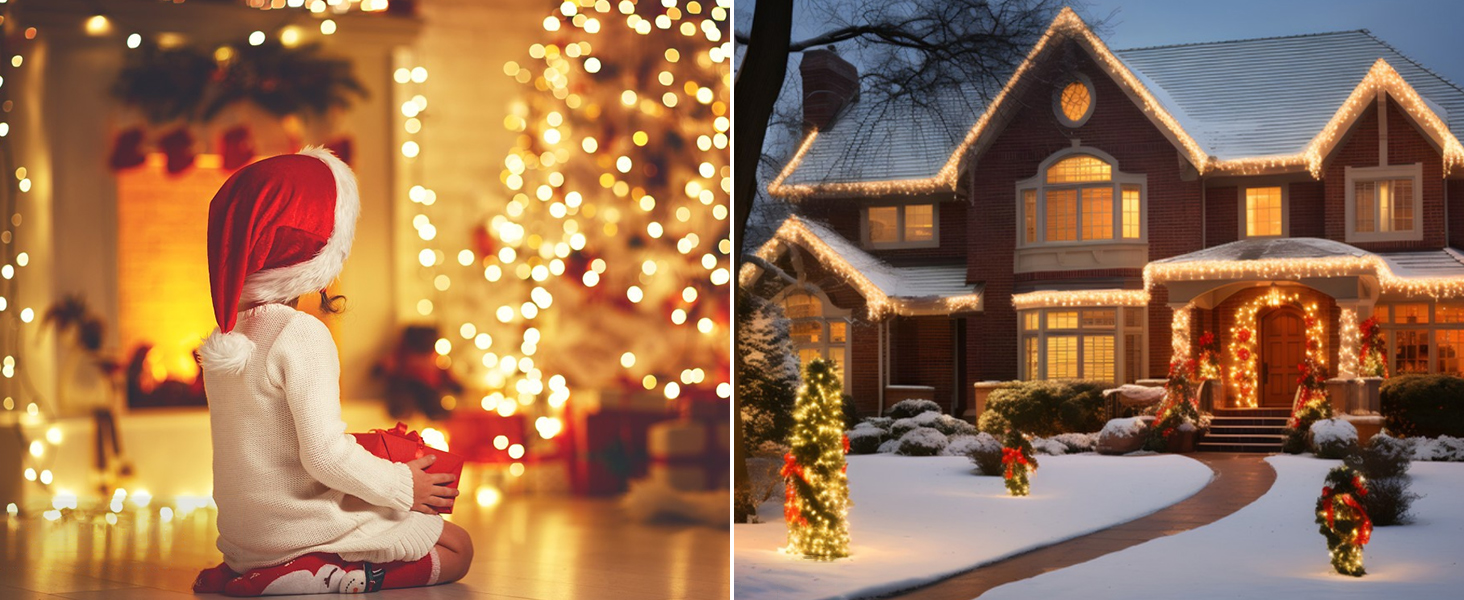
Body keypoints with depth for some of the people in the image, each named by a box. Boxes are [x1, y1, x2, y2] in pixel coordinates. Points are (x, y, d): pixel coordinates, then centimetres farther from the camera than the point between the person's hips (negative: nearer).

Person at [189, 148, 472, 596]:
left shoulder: (226, 336, 7)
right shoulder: (303, 336, -19)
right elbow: (324, 454, -23)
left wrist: (357, 447, 19)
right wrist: (400, 486, -9)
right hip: (303, 524, -8)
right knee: (456, 549, 2)